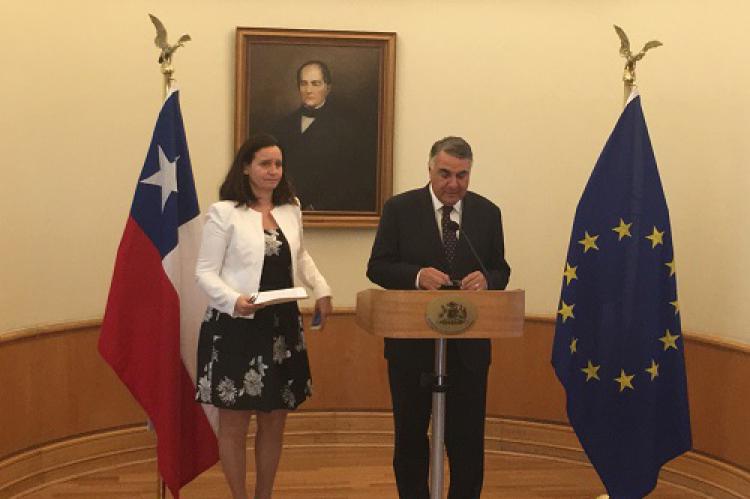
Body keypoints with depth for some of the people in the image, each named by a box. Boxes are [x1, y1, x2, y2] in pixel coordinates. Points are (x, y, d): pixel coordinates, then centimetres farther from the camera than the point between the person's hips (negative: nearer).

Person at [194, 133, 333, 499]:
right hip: (235, 328, -5)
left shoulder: (291, 209, 9)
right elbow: (205, 271, -9)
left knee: (274, 421, 14)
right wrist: (234, 300, -26)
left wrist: (321, 290, 11)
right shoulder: (224, 212, -8)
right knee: (235, 423, 5)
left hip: (282, 328, 6)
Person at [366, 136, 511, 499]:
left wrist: (486, 279, -17)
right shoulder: (399, 208, -4)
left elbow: (501, 271, 7)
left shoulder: (487, 212, 3)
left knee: (468, 438, 6)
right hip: (412, 342, -1)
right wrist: (417, 275, -23)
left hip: (468, 344, 1)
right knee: (410, 435, 14)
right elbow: (377, 267, -5)